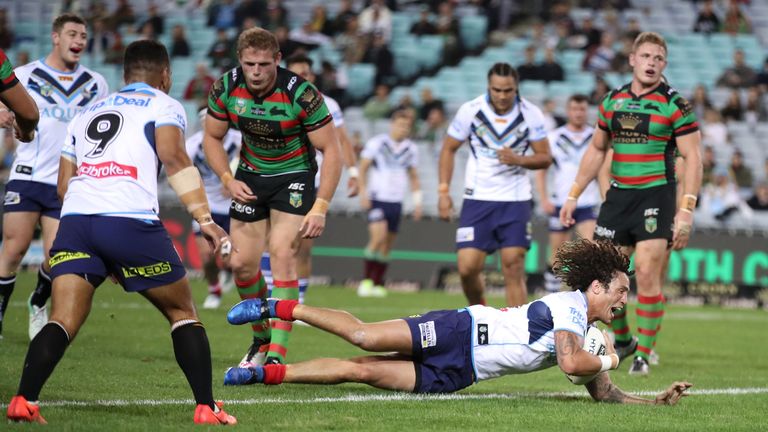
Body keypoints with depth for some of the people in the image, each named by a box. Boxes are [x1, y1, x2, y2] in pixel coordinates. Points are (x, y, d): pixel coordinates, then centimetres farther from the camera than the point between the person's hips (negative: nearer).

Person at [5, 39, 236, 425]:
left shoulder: (87, 113, 30)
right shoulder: (162, 105, 14)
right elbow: (173, 158, -5)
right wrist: (205, 219, -9)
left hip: (75, 220, 4)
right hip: (131, 221, -4)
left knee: (63, 321, -2)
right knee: (182, 313, 12)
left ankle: (23, 401, -22)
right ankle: (206, 408, 7)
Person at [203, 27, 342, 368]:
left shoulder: (300, 94, -27)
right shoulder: (226, 88, -15)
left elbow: (331, 150, -20)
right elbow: (212, 138, 1)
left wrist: (320, 208, -25)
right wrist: (228, 180, -13)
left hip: (294, 175, -4)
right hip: (250, 176, 4)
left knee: (282, 254, -20)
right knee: (241, 263, 0)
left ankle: (277, 355, -22)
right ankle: (261, 339, 25)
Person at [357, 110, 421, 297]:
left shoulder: (411, 149, 9)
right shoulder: (376, 143, -4)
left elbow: (413, 177, 18)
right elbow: (363, 169, 0)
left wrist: (417, 202, 12)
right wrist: (363, 193, -9)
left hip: (396, 202, 5)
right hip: (377, 199, -5)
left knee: (387, 246, 5)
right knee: (379, 236, -22)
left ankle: (377, 284, 12)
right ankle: (366, 280, -14)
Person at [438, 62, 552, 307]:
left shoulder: (530, 114, -6)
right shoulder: (471, 110, -6)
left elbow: (545, 158, 1)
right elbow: (449, 149, 6)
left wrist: (518, 160, -19)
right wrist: (443, 191, -2)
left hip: (515, 201, 0)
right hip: (478, 199, 0)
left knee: (513, 268, -8)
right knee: (467, 267, -6)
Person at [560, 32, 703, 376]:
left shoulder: (675, 105, -4)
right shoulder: (613, 101, 10)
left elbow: (692, 158, -7)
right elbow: (597, 150, 21)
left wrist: (686, 210, -15)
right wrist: (574, 195, 17)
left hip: (656, 196, -5)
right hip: (618, 195, 5)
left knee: (647, 273, -13)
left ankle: (644, 353, -2)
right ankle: (622, 340, 24)